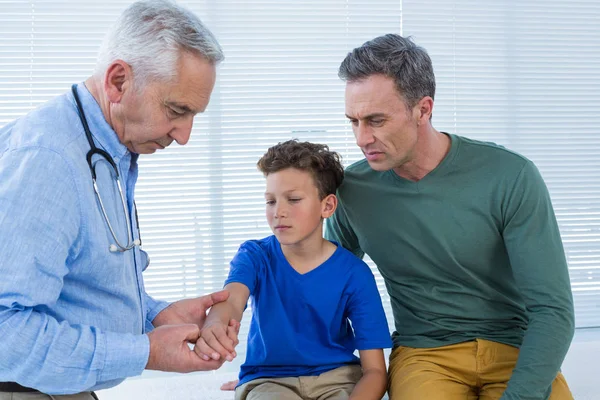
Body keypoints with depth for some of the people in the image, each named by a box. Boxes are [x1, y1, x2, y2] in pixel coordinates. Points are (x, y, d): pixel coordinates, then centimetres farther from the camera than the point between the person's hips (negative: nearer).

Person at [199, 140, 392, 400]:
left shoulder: (354, 274, -10)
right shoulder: (255, 257, -7)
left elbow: (375, 371, -12)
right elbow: (232, 299, -30)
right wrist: (213, 327, -56)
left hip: (337, 377, 0)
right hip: (268, 379, 0)